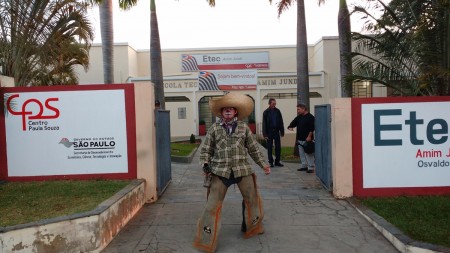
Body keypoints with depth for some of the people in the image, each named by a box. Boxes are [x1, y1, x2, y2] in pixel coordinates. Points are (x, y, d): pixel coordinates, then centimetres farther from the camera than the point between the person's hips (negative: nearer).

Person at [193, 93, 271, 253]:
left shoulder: (243, 127, 6)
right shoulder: (214, 128, 3)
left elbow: (253, 148, 13)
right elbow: (205, 150, 6)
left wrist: (263, 164, 12)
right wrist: (205, 164, -11)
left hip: (242, 170, 2)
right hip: (220, 172, -2)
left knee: (251, 199, 17)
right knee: (213, 205, -4)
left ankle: (251, 227, 44)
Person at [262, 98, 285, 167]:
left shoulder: (278, 111, 6)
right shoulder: (266, 112, -2)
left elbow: (281, 122, 8)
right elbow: (264, 124, -4)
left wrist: (282, 132, 2)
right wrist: (265, 134, -10)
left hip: (276, 131, 3)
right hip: (269, 132, -2)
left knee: (278, 147, 3)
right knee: (269, 148, 3)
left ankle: (277, 161, 13)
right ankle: (271, 162, 10)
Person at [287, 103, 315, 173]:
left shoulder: (310, 117, -8)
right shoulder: (299, 117, 15)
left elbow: (312, 128, -15)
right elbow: (293, 123, 17)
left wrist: (309, 136, -20)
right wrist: (290, 127, -5)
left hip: (307, 139, -8)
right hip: (300, 139, 8)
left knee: (309, 154, -6)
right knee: (302, 153, 11)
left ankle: (311, 167, -1)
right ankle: (304, 166, 20)